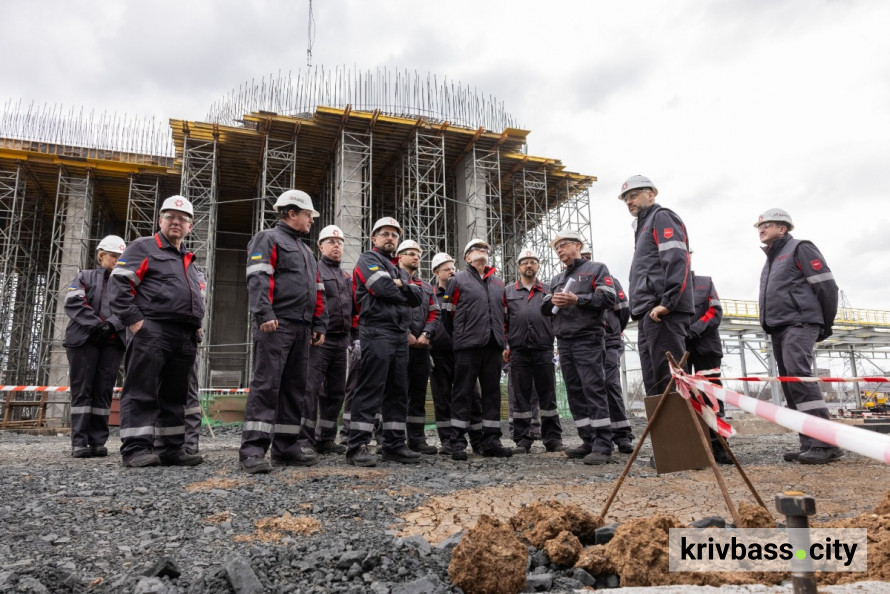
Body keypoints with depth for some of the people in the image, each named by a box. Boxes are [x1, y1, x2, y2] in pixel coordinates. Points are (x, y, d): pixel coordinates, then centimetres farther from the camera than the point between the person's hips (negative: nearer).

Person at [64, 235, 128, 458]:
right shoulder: (84, 277, 12)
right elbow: (74, 303, -3)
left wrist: (111, 325, -13)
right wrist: (96, 324, -14)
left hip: (113, 342, 2)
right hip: (83, 339, -2)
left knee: (104, 392, 0)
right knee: (82, 390, -3)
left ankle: (98, 442, 3)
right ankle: (79, 442, -2)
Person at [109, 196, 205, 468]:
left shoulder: (189, 262, 27)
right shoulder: (143, 248, 5)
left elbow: (199, 297, 33)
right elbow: (119, 283, -6)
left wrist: (197, 324, 16)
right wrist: (134, 320, -14)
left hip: (185, 338, 7)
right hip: (152, 331, -7)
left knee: (175, 395, 8)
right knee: (142, 391, -7)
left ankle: (172, 448, 13)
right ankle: (136, 448, -5)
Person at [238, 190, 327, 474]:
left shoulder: (305, 250, 27)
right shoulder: (267, 239, 2)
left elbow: (317, 292, 25)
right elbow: (257, 279, -13)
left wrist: (319, 325, 16)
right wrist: (264, 314, -25)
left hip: (302, 328, 9)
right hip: (275, 325, -8)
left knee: (295, 387, 8)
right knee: (266, 384, -12)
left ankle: (286, 448, 14)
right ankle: (252, 451, -11)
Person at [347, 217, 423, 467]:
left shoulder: (400, 269, 26)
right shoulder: (368, 259, 2)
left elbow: (417, 297, 11)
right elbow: (383, 287, -16)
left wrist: (401, 284, -7)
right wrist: (405, 293, 2)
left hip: (400, 334, 8)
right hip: (376, 332, -8)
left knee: (398, 391, 8)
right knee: (370, 389, -10)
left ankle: (394, 445, 14)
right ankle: (357, 447, -7)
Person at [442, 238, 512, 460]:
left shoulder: (498, 284, 20)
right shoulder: (458, 280, 5)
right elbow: (449, 314, 4)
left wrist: (504, 342, 14)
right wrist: (461, 337, 6)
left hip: (493, 346, 5)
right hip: (468, 347, -5)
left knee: (492, 392, 6)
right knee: (463, 393, -2)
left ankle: (491, 442, 13)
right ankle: (458, 443, 3)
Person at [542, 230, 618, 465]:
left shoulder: (596, 269, 5)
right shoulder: (557, 279, 24)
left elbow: (609, 298, -8)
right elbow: (544, 308, 19)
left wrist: (577, 299, -16)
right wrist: (552, 301, -4)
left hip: (588, 340, -7)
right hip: (564, 343, 7)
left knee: (594, 390, -12)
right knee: (575, 393, 6)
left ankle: (602, 446, -11)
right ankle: (588, 442, 12)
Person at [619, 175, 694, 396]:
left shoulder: (661, 217, 3)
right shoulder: (644, 226, 29)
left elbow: (677, 260, -13)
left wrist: (667, 302, -22)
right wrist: (641, 309, 16)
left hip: (661, 314, -10)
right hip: (650, 315, 10)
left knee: (669, 378, -12)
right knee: (654, 384, 7)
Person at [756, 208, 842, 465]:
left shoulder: (800, 248, 0)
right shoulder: (771, 260, 24)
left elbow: (826, 286, -6)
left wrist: (826, 325, -4)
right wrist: (770, 325, 15)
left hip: (799, 323, -9)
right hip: (778, 329, 9)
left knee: (798, 374, -23)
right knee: (789, 384, 3)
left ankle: (825, 443, -22)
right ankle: (810, 445, 3)